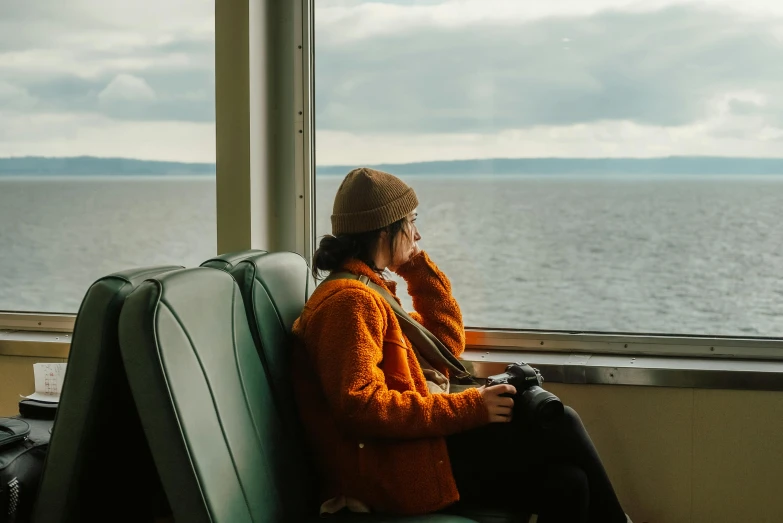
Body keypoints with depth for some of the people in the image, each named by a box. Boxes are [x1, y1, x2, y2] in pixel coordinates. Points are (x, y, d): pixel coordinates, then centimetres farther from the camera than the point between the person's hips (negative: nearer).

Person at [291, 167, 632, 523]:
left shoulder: (365, 291, 19)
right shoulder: (350, 300, -14)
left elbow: (447, 341, 25)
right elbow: (360, 406, -25)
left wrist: (417, 266, 16)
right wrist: (467, 407, -22)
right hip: (395, 471, -10)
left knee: (566, 484, -6)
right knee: (559, 425, -7)